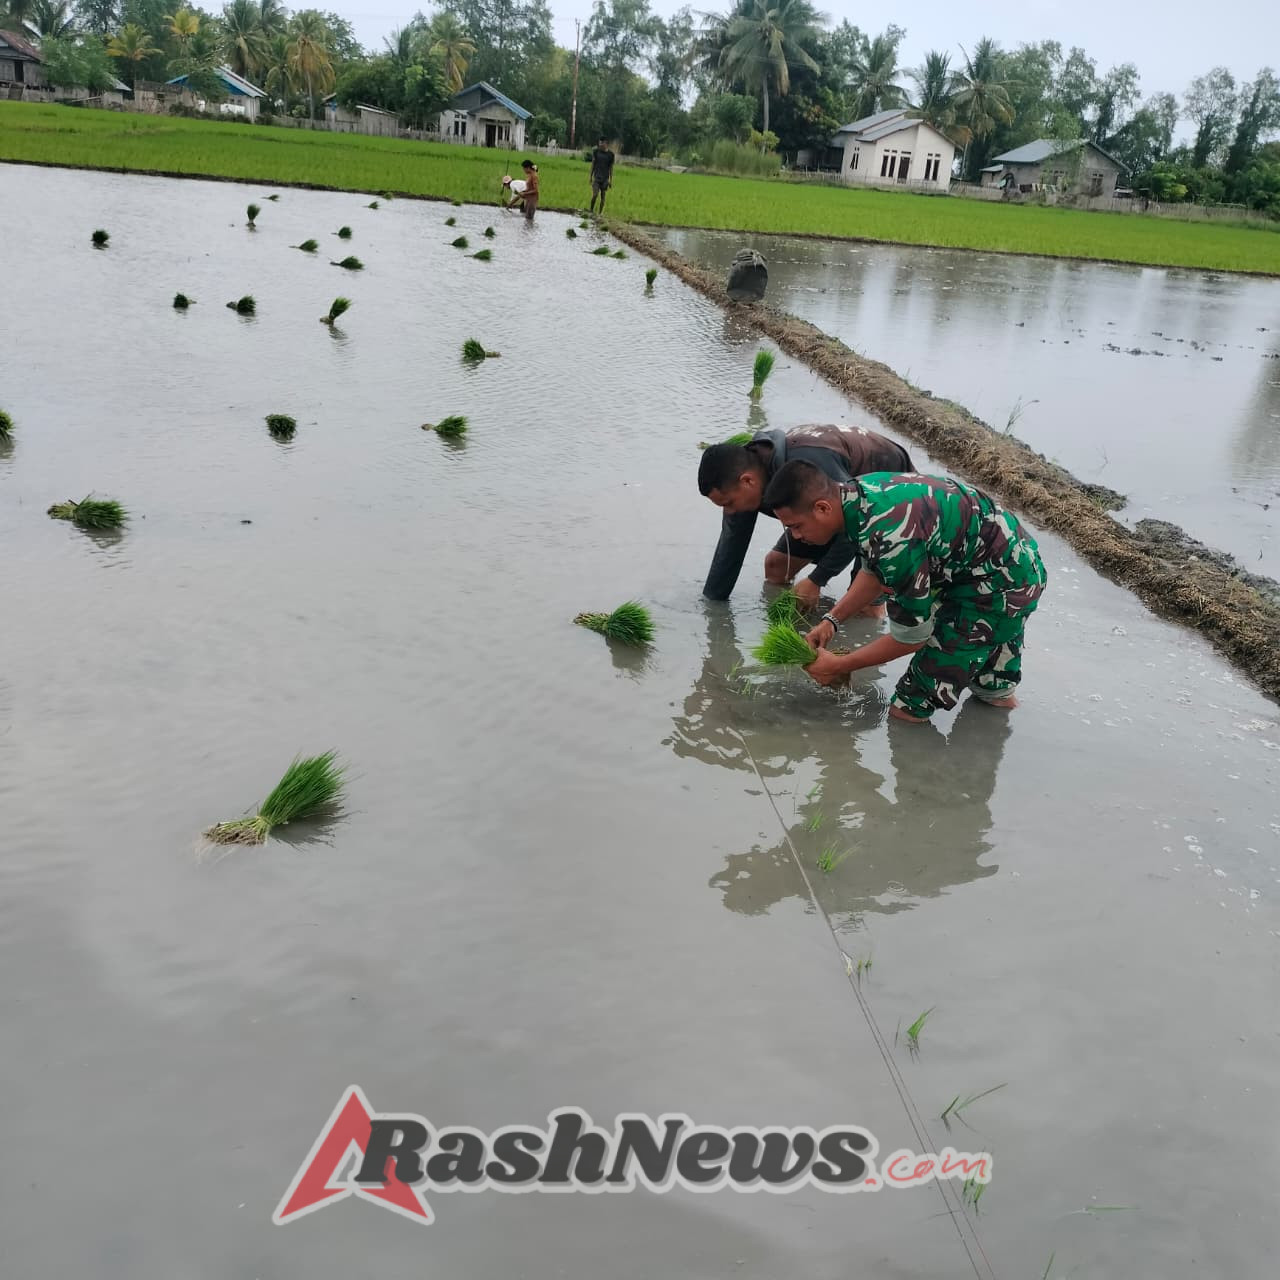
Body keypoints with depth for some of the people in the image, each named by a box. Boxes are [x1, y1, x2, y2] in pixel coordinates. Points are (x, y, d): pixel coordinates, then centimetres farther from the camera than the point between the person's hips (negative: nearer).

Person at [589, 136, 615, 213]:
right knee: (595, 195, -13)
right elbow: (593, 164, 7)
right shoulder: (596, 152, 1)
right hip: (596, 177, -1)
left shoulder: (610, 154, 0)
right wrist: (591, 176, 6)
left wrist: (611, 180, 5)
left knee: (603, 197, 3)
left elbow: (611, 168, 6)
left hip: (605, 178, 1)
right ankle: (591, 211, 3)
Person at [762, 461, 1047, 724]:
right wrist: (831, 620, -1)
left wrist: (839, 666, -15)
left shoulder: (890, 539, -38)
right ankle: (997, 691, 58)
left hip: (1004, 585, -9)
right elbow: (874, 572, 8)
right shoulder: (857, 491, -11)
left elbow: (912, 635, -24)